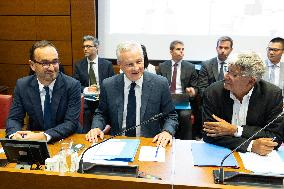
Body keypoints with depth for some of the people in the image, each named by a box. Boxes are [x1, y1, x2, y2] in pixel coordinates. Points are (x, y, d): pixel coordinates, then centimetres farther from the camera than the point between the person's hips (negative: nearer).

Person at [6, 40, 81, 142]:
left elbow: (72, 122, -16)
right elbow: (14, 118, 1)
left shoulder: (72, 85, -12)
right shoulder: (22, 85, -3)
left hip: (65, 140, -1)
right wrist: (14, 134, -22)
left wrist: (44, 136, -31)